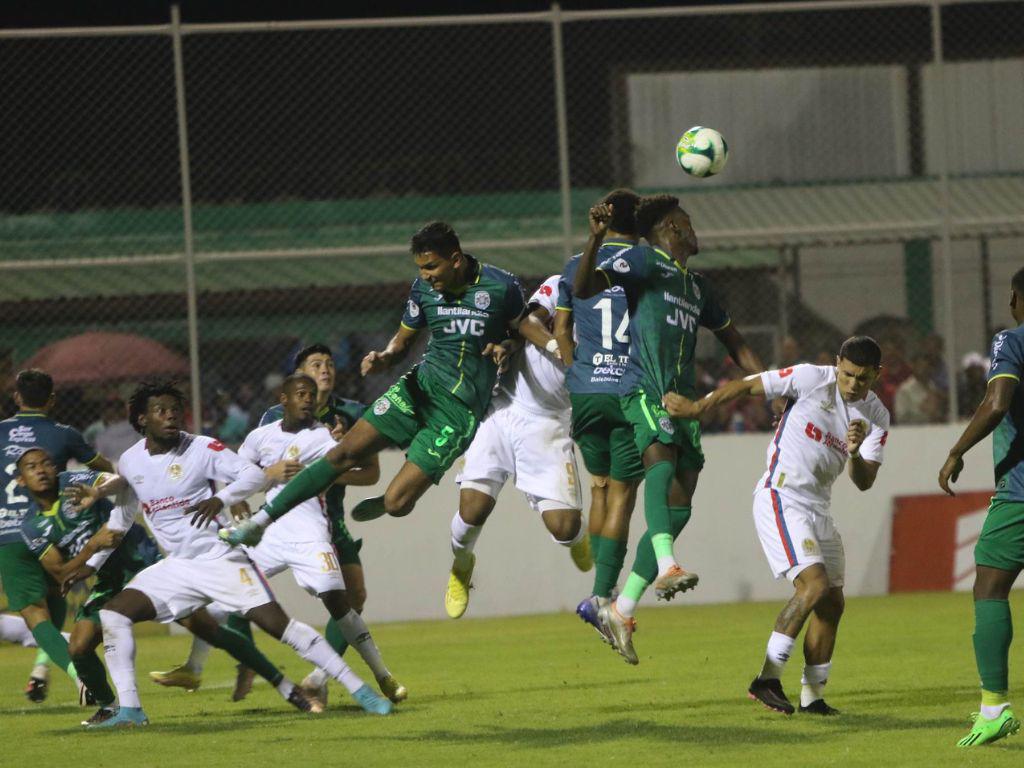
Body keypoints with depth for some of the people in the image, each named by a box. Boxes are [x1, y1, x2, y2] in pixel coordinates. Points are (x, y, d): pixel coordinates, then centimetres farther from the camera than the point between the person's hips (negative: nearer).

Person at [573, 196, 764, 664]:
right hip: (643, 388, -8)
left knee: (677, 511, 1)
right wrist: (596, 238, -26)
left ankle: (622, 611, 7)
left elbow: (735, 344, 37)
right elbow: (584, 288, -10)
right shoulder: (643, 261, 5)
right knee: (662, 457, -35)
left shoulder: (697, 286, 28)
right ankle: (666, 567, -55)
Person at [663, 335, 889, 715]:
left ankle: (812, 695, 16)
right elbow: (745, 386, -5)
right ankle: (768, 678, -19)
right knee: (815, 585, -21)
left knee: (832, 602, 6)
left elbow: (864, 481, -1)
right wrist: (696, 409, -6)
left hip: (818, 509, 7)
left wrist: (855, 454, -22)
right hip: (782, 496, -7)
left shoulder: (877, 417, 4)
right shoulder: (811, 379, -12)